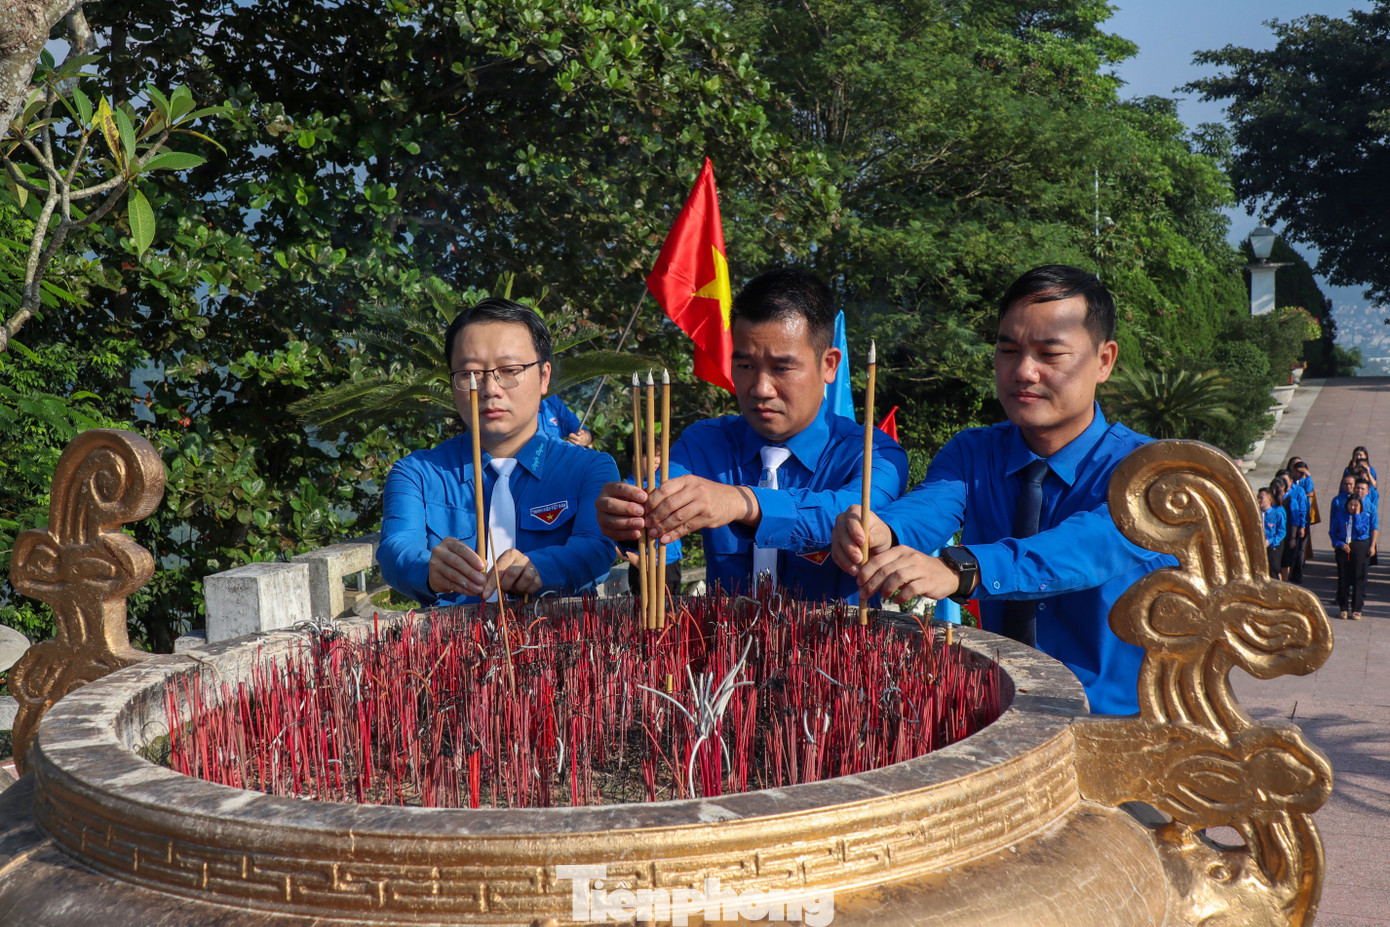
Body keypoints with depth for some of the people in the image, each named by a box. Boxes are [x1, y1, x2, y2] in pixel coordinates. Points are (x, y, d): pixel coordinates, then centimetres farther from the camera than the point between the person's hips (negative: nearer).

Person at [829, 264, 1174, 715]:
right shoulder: (971, 453, 9)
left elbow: (1099, 546, -27)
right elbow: (930, 507, -12)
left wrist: (960, 570, -43)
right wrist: (881, 532, -37)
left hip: (1115, 719, -2)